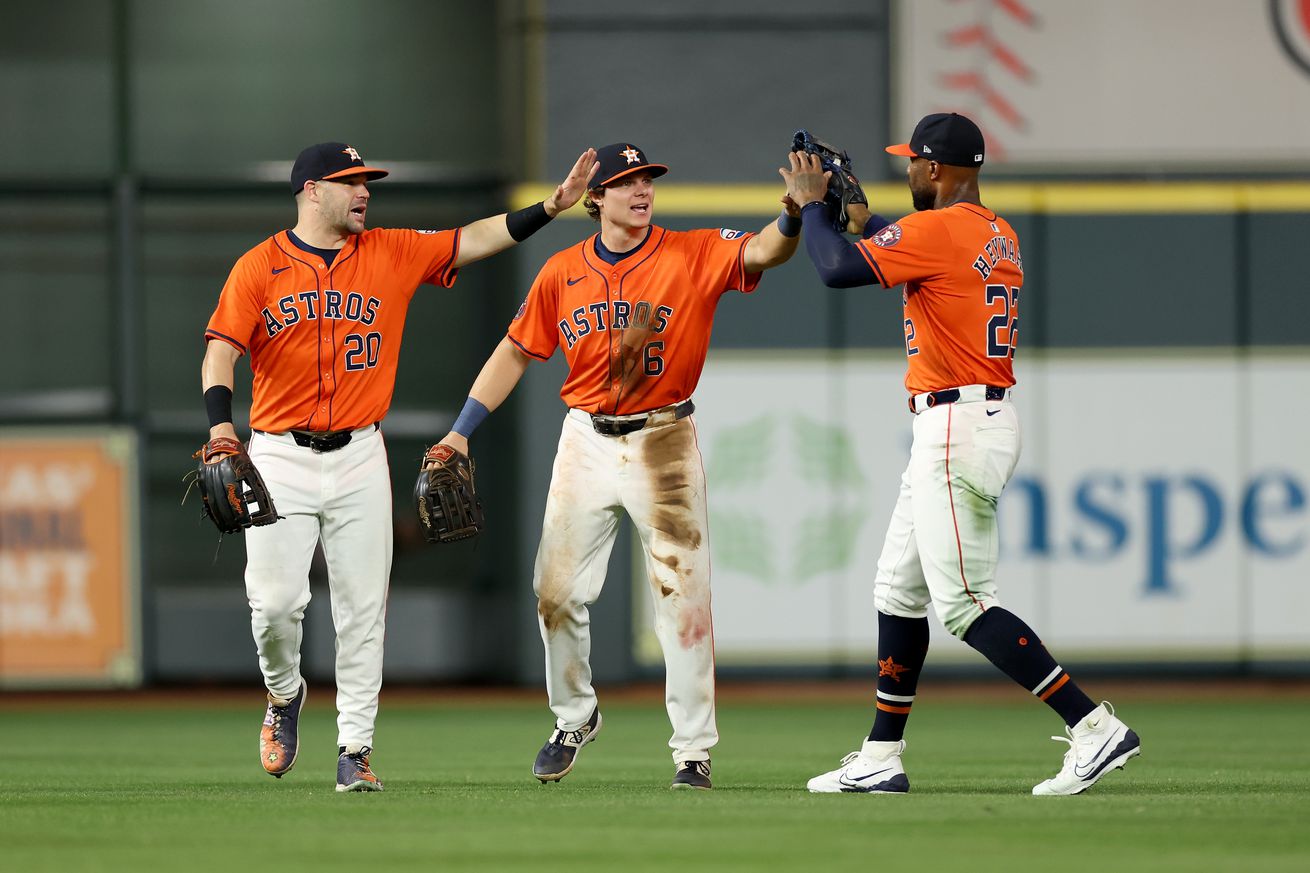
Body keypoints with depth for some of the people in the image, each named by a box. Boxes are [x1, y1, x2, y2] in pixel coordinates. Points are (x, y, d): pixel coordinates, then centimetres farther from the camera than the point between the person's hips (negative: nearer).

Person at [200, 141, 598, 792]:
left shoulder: (391, 254, 7)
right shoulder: (260, 267, -1)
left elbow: (474, 240, 5)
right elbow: (221, 348, -9)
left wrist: (550, 207, -6)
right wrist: (220, 423, -26)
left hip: (359, 457, 2)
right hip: (280, 457, -2)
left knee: (363, 608, 0)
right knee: (275, 599, -9)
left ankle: (355, 749, 6)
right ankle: (285, 696, 22)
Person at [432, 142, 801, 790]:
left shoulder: (692, 256, -6)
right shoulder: (563, 272, 3)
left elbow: (762, 253, -22)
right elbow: (516, 352, 9)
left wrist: (793, 216, -44)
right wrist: (461, 432, 5)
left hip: (664, 445, -3)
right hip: (587, 440, 3)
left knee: (683, 597, -5)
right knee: (557, 591, 4)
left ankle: (693, 750, 2)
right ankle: (574, 718, 27)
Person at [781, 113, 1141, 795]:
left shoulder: (937, 230, -15)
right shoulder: (1000, 236, 14)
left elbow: (837, 269, -19)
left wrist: (809, 204, -3)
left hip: (956, 426, -10)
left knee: (962, 604, -11)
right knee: (899, 588, 17)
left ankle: (1095, 727, -18)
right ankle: (879, 761, 22)